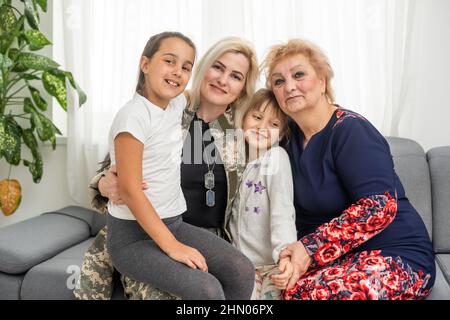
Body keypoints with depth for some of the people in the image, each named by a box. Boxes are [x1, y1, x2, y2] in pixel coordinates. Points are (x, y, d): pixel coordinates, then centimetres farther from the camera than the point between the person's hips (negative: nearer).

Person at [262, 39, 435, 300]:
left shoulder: (350, 129, -15)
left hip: (397, 255, -5)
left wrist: (311, 247, -27)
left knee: (300, 292, -27)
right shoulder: (292, 137, 8)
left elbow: (379, 206, -24)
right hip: (343, 255, 6)